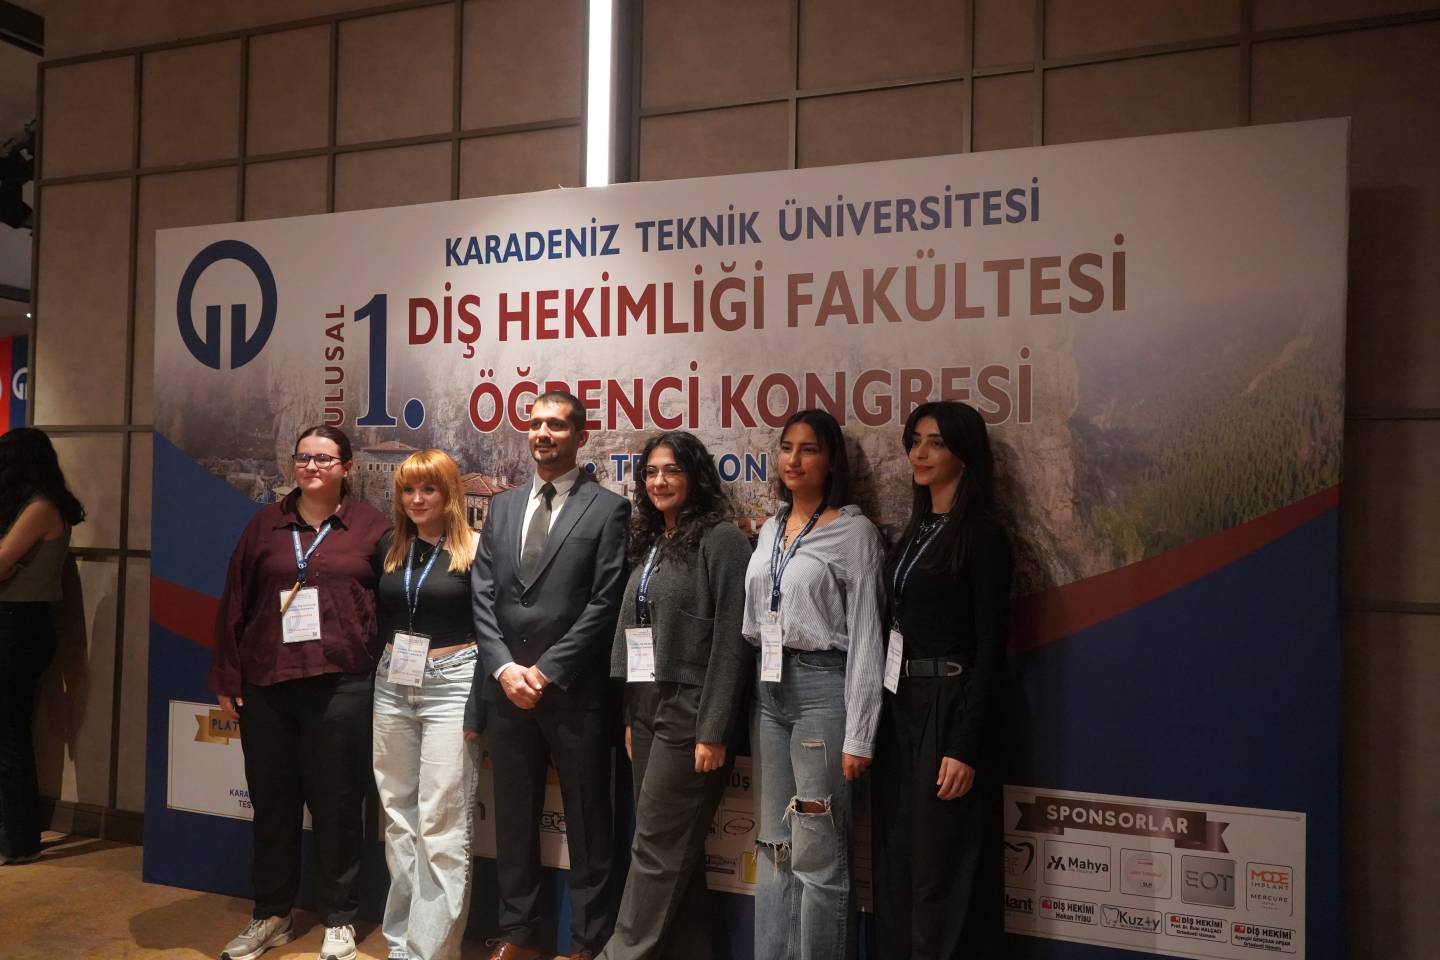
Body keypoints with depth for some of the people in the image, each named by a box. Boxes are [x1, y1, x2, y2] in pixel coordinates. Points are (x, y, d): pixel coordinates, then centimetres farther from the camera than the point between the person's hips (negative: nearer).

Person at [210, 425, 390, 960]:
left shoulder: (371, 526, 1)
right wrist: (227, 679, 5)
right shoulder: (265, 524, 8)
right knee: (271, 802, 13)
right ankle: (271, 915, 29)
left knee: (336, 804, 6)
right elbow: (234, 604, 9)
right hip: (265, 685, 3)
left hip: (341, 686, -3)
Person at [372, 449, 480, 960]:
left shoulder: (475, 549, -7)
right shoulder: (388, 548, 8)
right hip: (392, 686, 5)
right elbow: (376, 616, 15)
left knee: (442, 825, -3)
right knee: (399, 818, 12)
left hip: (451, 685, -5)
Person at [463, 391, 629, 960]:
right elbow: (482, 597, 7)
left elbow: (604, 605, -10)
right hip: (507, 687, 5)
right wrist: (504, 667, -6)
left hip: (575, 692, -5)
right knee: (514, 818, 16)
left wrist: (547, 670, -13)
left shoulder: (608, 509, -3)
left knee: (586, 822, 7)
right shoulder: (502, 507, 13)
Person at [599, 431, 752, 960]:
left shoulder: (721, 539, -10)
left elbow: (731, 640, -14)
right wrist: (630, 717, 12)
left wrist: (713, 731, -17)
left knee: (657, 846, -1)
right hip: (648, 710, 8)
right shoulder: (650, 544, 13)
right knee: (677, 848, 13)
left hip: (689, 713, -7)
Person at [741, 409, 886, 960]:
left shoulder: (854, 531, -7)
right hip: (768, 689, 6)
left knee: (817, 855, 0)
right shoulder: (769, 530, 12)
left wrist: (859, 736, -13)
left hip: (822, 687, -6)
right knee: (773, 848, 14)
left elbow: (866, 637, -10)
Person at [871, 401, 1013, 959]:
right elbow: (900, 624, 11)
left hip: (946, 708, -8)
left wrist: (965, 747, -18)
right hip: (898, 704, 8)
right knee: (896, 859, 14)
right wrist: (879, 714, 7)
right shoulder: (916, 531, 12)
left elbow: (990, 648, -14)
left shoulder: (981, 535, -10)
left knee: (941, 867, 1)